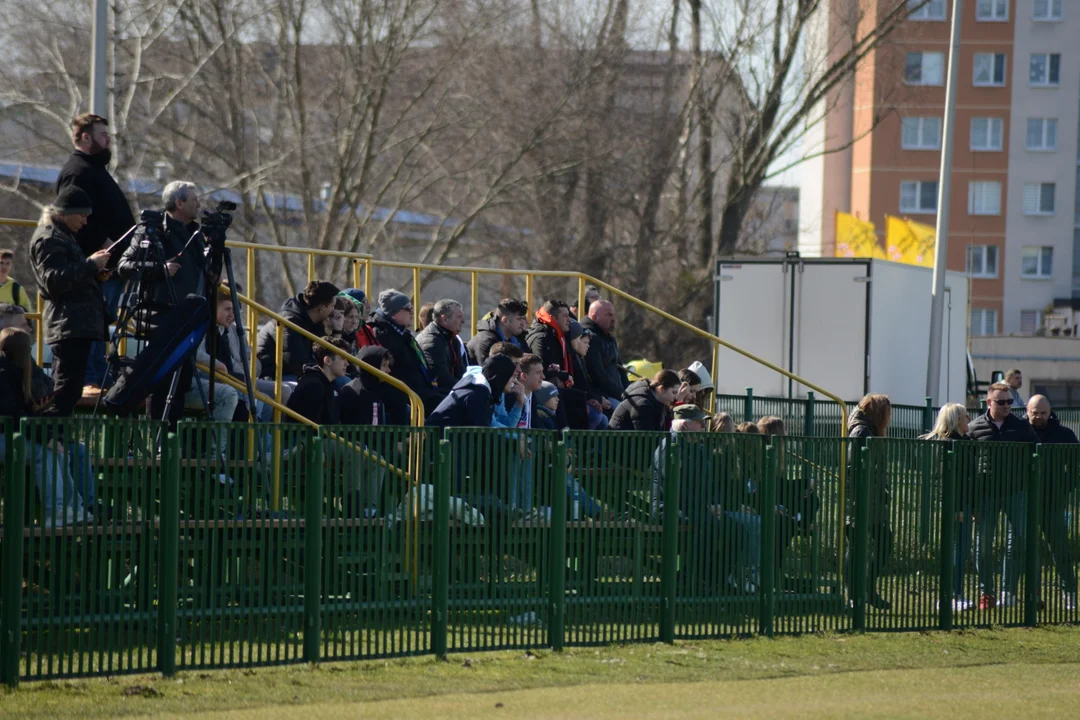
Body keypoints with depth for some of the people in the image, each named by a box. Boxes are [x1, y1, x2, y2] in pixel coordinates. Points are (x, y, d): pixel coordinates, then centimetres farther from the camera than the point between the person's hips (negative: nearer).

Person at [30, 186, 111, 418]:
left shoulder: (61, 235, 23)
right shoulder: (48, 239, -9)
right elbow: (54, 281, -20)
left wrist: (93, 269, 14)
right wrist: (90, 264, -17)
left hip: (77, 324, 11)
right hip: (71, 326, -11)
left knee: (65, 393, 9)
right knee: (66, 392, -16)